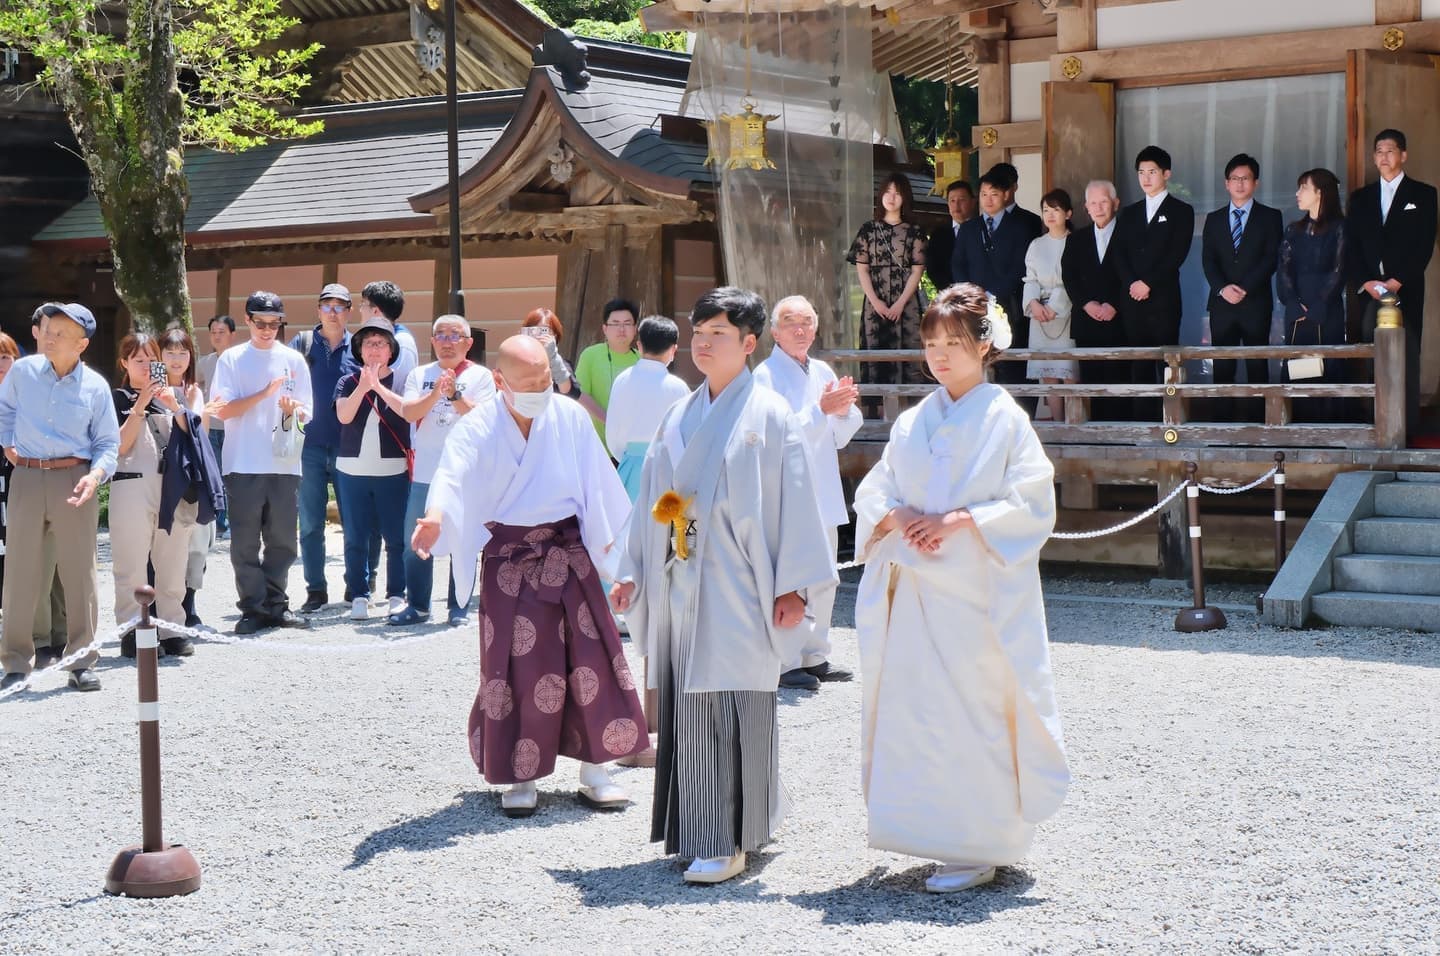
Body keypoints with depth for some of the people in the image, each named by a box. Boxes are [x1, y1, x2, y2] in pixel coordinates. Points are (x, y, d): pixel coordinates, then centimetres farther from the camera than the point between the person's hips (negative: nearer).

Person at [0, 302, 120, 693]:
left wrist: (95, 475, -15)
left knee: (80, 570, 2)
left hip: (74, 480, -1)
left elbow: (108, 443, 2)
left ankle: (82, 662, 10)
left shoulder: (95, 386, -2)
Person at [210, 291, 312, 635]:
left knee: (282, 541, 5)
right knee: (245, 542, -1)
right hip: (243, 464, -2)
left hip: (284, 463, 2)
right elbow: (224, 410, -3)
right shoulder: (232, 359, 5)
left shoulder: (293, 360, 11)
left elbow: (305, 413, 11)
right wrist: (266, 393, -13)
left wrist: (292, 410, -12)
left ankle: (276, 604, 15)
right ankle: (253, 609, 5)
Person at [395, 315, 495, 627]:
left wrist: (455, 395, -23)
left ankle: (458, 608, 10)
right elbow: (409, 413, -5)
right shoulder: (420, 375, 10)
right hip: (425, 472, 3)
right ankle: (417, 606, 16)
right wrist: (436, 393, -20)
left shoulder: (480, 376, 2)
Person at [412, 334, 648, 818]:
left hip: (569, 552, 2)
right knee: (519, 669, -1)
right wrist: (435, 516, -48)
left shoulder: (571, 418, -2)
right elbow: (453, 475, -28)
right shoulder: (477, 429, -10)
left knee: (591, 657, 2)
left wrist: (614, 538, 10)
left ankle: (594, 770, 13)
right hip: (508, 559, -2)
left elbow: (599, 481, 6)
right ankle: (521, 777, 12)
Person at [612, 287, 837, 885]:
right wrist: (633, 573, 14)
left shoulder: (769, 415, -3)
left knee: (728, 708, -8)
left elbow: (795, 500, -6)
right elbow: (652, 499, 18)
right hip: (680, 586, 6)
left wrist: (793, 584, -11)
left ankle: (727, 841, -4)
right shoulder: (678, 419, 14)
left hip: (737, 588, -6)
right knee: (686, 710, 7)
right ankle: (699, 830, 18)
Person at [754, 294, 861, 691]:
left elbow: (839, 439, 17)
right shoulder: (767, 375, -8)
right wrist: (821, 409, -24)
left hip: (823, 494, 8)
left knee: (823, 580, 13)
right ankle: (785, 664, -2)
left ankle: (815, 657, 23)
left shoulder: (823, 372, 13)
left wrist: (844, 410, -3)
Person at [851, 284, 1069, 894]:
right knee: (913, 708, 4)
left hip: (976, 591, -5)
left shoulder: (1005, 419, -1)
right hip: (915, 590, 5)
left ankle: (978, 848, 3)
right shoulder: (913, 422, 14)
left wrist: (961, 519, -17)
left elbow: (1031, 502, -7)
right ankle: (932, 832, 15)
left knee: (973, 713, -5)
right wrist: (896, 516, -8)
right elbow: (874, 489, 14)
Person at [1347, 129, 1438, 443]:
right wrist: (1365, 282, -4)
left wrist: (1397, 281, -11)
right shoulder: (1361, 198, 17)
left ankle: (1406, 431, -6)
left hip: (1406, 290, -3)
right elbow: (1353, 246, 11)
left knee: (1406, 359, -6)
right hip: (1369, 290, 3)